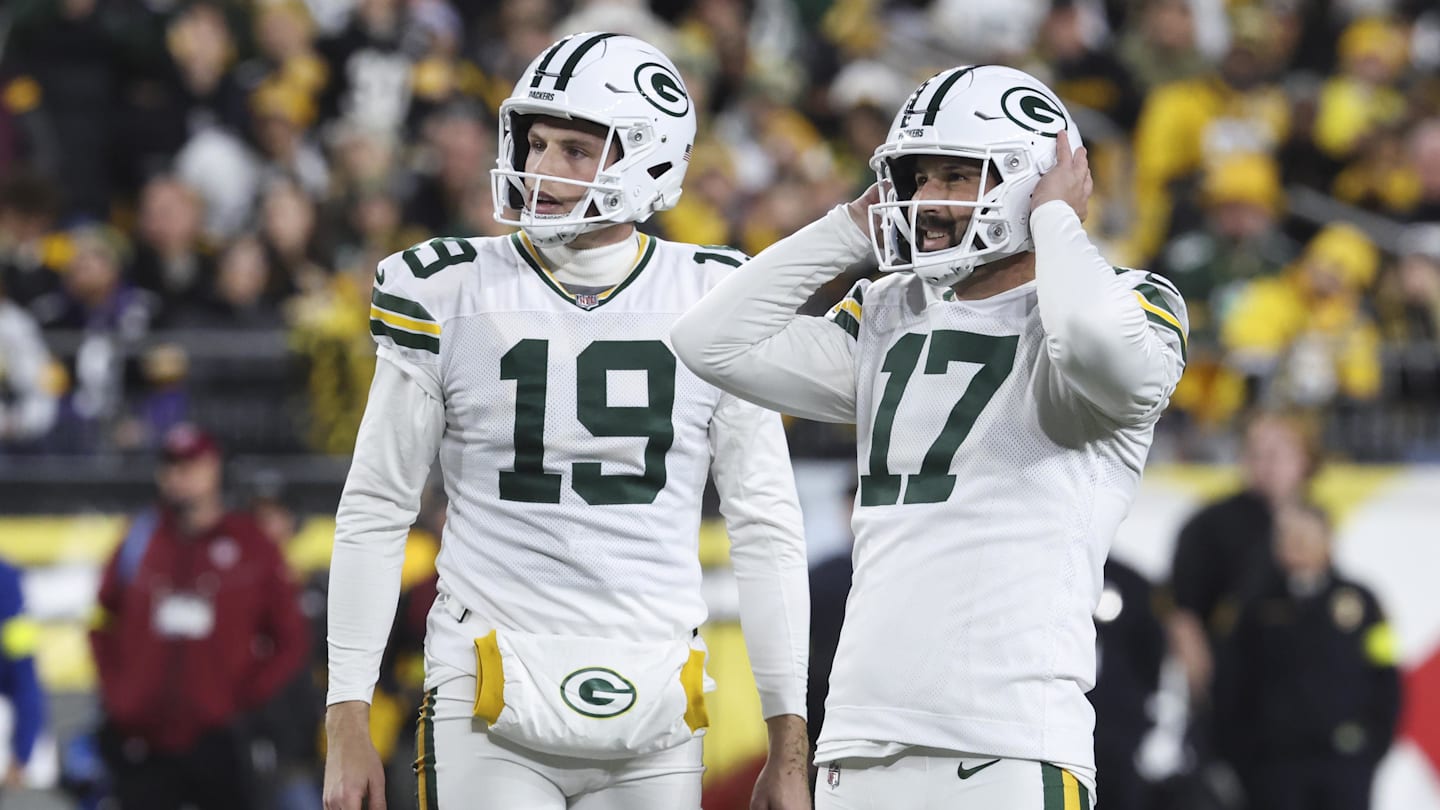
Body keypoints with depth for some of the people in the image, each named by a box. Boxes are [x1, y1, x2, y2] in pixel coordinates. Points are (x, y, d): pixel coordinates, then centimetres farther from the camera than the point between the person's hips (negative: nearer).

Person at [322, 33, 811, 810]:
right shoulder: (452, 295, 0)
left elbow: (766, 528, 8)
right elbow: (374, 513, 5)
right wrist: (347, 725, 0)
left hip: (652, 721, 2)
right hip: (493, 717, -2)